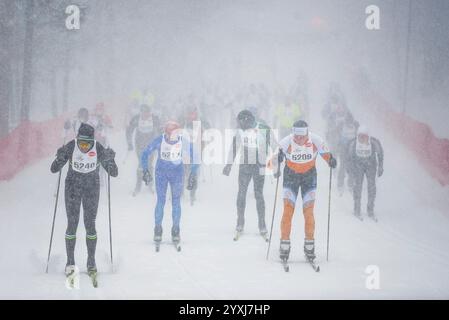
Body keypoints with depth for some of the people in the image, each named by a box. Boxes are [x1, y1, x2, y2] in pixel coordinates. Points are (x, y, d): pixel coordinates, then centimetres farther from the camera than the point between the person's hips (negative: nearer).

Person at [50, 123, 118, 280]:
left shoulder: (98, 148, -17)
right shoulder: (71, 147, -17)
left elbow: (114, 173, -14)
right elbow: (54, 169, -13)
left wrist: (110, 160, -32)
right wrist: (60, 158, -31)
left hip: (92, 188, 0)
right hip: (73, 187, 0)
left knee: (90, 224, 0)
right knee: (72, 224, -2)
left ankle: (91, 261, 11)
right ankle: (70, 262, 7)